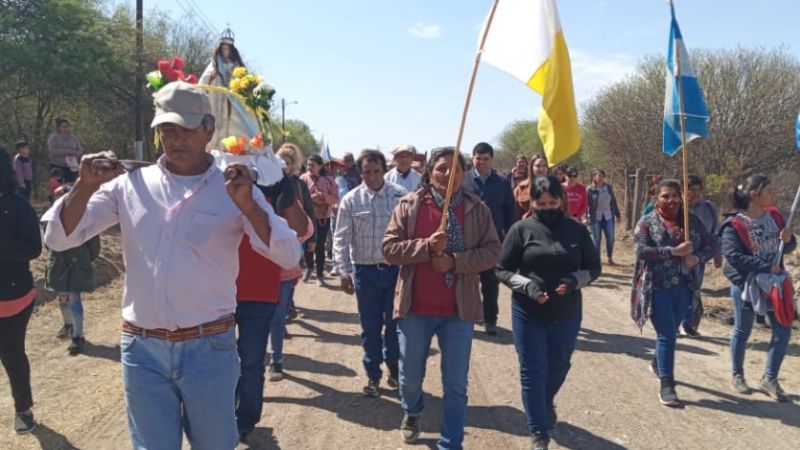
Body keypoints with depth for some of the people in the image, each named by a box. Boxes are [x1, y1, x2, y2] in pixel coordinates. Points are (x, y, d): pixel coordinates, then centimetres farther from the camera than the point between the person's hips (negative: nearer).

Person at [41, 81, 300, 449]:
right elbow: (58, 239, 0)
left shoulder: (233, 190, -5)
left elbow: (289, 256, -14)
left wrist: (247, 205, -29)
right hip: (142, 349, 1)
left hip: (209, 347, -1)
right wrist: (86, 187, -17)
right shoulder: (130, 184, 1)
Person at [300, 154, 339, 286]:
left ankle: (320, 275, 12)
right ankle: (309, 266, 38)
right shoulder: (303, 178, -3)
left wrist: (324, 197, -20)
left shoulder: (328, 180, -2)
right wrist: (310, 198, -24)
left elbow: (336, 198, -4)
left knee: (320, 246, 0)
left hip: (323, 217, -1)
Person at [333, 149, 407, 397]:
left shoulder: (401, 196, -5)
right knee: (370, 326, 10)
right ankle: (373, 375, 27)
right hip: (365, 271, 1)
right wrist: (344, 272, -2)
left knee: (394, 323, 11)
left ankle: (393, 368, 33)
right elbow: (341, 239, 0)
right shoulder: (351, 200, -2)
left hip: (396, 268, 0)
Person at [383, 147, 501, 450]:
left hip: (459, 309, 0)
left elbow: (492, 251, -4)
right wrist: (426, 246, -21)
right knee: (410, 376, 17)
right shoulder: (409, 205, -3)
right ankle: (411, 413, 50)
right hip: (415, 307, 1)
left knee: (456, 385, 7)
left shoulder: (477, 209, -1)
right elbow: (390, 249, -6)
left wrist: (455, 261, -18)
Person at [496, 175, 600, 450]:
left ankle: (546, 402, 53)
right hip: (528, 314, -2)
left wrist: (574, 281, -16)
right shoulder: (522, 229, -8)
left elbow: (594, 267, 4)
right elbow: (502, 270, -4)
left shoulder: (577, 230, -2)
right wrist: (527, 285, -21)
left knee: (558, 368, 22)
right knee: (532, 373, 5)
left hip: (567, 314, 3)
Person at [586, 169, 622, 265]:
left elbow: (614, 201, 11)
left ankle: (609, 257, 19)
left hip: (608, 217, 3)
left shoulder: (609, 187, 5)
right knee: (597, 239, 3)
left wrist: (617, 214, 11)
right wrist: (587, 217, -14)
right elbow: (586, 204, -6)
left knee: (610, 238, 4)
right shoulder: (590, 189, -6)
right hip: (595, 217, -3)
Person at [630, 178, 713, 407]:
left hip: (684, 287, 5)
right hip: (657, 287, -5)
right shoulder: (647, 222, -6)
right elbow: (641, 250, -18)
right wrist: (674, 251, -25)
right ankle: (666, 385, 0)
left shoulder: (692, 221, 6)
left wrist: (697, 258, -13)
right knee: (666, 334, -7)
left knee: (670, 331, 19)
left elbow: (708, 246, 9)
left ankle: (658, 363, 45)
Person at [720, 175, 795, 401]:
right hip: (746, 284, -6)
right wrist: (766, 266, -23)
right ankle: (737, 375, 26)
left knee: (783, 330, 4)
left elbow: (788, 248, 12)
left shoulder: (774, 216, 3)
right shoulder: (734, 225, -16)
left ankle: (770, 379, 17)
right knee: (742, 331, 9)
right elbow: (734, 256, -23)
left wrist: (789, 239, -11)